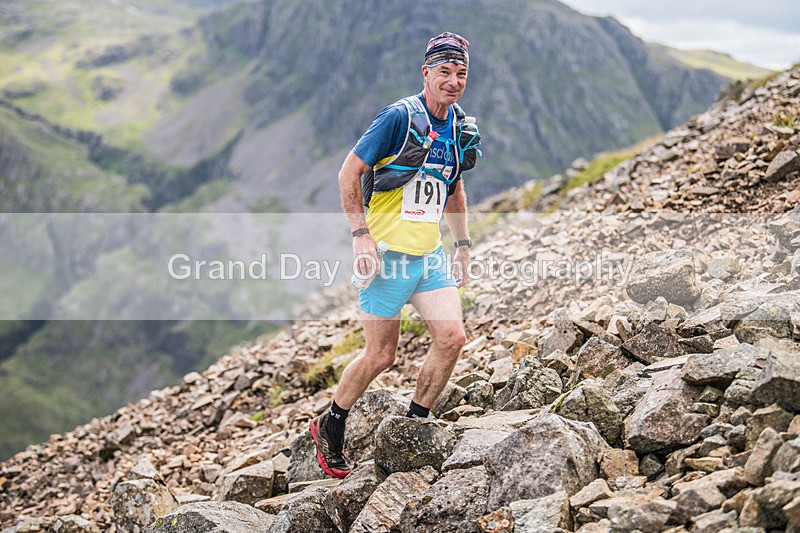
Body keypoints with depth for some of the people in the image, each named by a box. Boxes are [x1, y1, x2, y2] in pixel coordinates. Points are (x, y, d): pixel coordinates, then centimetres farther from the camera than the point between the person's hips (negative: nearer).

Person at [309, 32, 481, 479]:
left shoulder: (460, 128, 9)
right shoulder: (399, 116, -13)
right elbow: (349, 172, -11)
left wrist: (463, 245, 19)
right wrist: (361, 234, -18)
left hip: (431, 253, 6)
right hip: (389, 252, -6)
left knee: (452, 338, -6)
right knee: (381, 355, 0)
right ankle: (330, 429, 23)